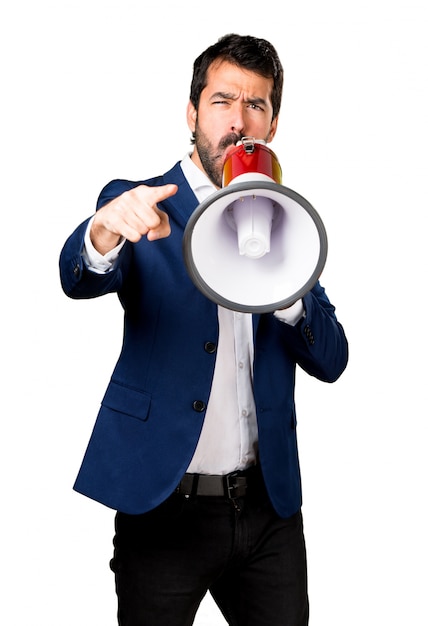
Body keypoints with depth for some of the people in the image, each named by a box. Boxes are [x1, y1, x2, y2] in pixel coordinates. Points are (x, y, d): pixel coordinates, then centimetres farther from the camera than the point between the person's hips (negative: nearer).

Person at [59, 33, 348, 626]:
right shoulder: (140, 206, -3)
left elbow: (331, 360, 2)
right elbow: (80, 279, -24)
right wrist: (106, 232, -46)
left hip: (268, 503, 4)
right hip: (165, 504, -3)